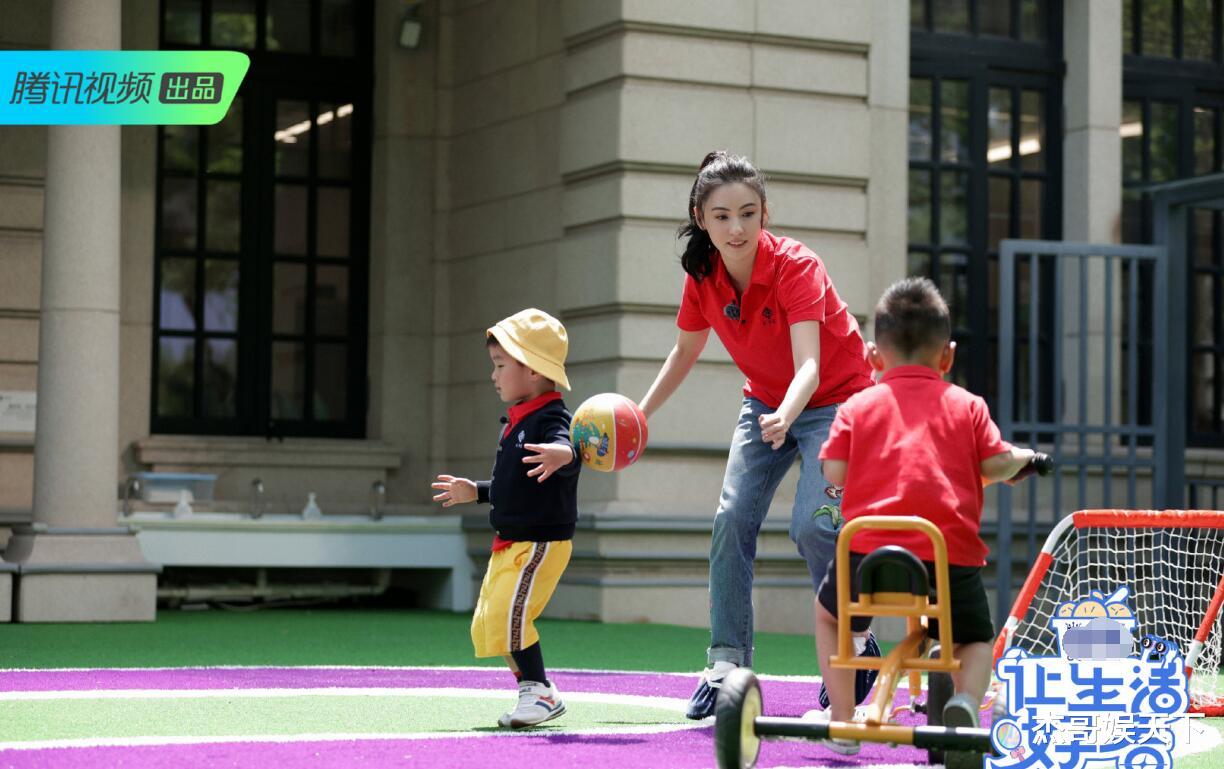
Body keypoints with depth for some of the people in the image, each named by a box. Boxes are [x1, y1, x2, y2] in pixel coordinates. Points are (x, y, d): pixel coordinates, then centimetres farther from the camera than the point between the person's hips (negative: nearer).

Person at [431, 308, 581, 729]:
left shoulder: (551, 418, -16)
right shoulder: (517, 422, 15)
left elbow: (564, 447, -40)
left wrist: (563, 455, -62)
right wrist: (476, 492, 30)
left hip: (541, 542, -11)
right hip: (509, 543, 11)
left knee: (509, 612, -20)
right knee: (486, 624, 13)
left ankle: (540, 692, -10)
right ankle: (534, 692, 18)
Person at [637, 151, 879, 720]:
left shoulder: (796, 267, -29)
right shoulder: (702, 278, -12)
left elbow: (809, 365, -41)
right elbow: (685, 352, 7)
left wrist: (786, 416, -60)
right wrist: (639, 413, -1)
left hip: (835, 401, -5)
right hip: (765, 403, 5)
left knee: (812, 524, -21)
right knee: (732, 519, -9)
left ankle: (856, 644, 1)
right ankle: (727, 664, -2)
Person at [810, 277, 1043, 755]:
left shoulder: (858, 406, 10)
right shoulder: (967, 406, 11)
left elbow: (834, 473, 2)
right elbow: (995, 465, 4)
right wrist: (1021, 458, 27)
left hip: (869, 546, 0)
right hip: (951, 552, 0)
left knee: (829, 613, 30)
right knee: (974, 641, 22)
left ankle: (841, 719, 21)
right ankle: (965, 701, -11)